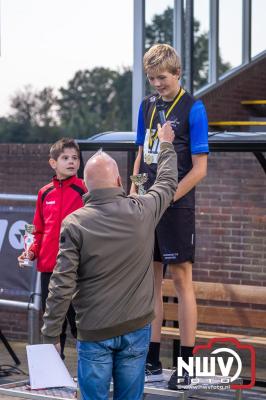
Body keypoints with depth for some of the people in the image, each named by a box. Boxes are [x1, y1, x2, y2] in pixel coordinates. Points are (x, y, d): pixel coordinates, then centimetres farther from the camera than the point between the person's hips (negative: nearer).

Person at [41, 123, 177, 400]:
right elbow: (167, 182, 16)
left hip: (94, 332, -2)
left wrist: (49, 336, -4)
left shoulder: (74, 224, -12)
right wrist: (166, 144, 34)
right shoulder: (142, 211, -6)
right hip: (136, 328, 2)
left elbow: (61, 286, -14)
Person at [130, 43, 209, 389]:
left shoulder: (193, 109, -9)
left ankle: (186, 366, 5)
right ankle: (152, 363, 17)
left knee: (181, 278, -2)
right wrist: (134, 194, 4)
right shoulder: (148, 105, 10)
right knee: (151, 279, 9)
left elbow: (200, 168, -11)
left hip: (177, 207, -6)